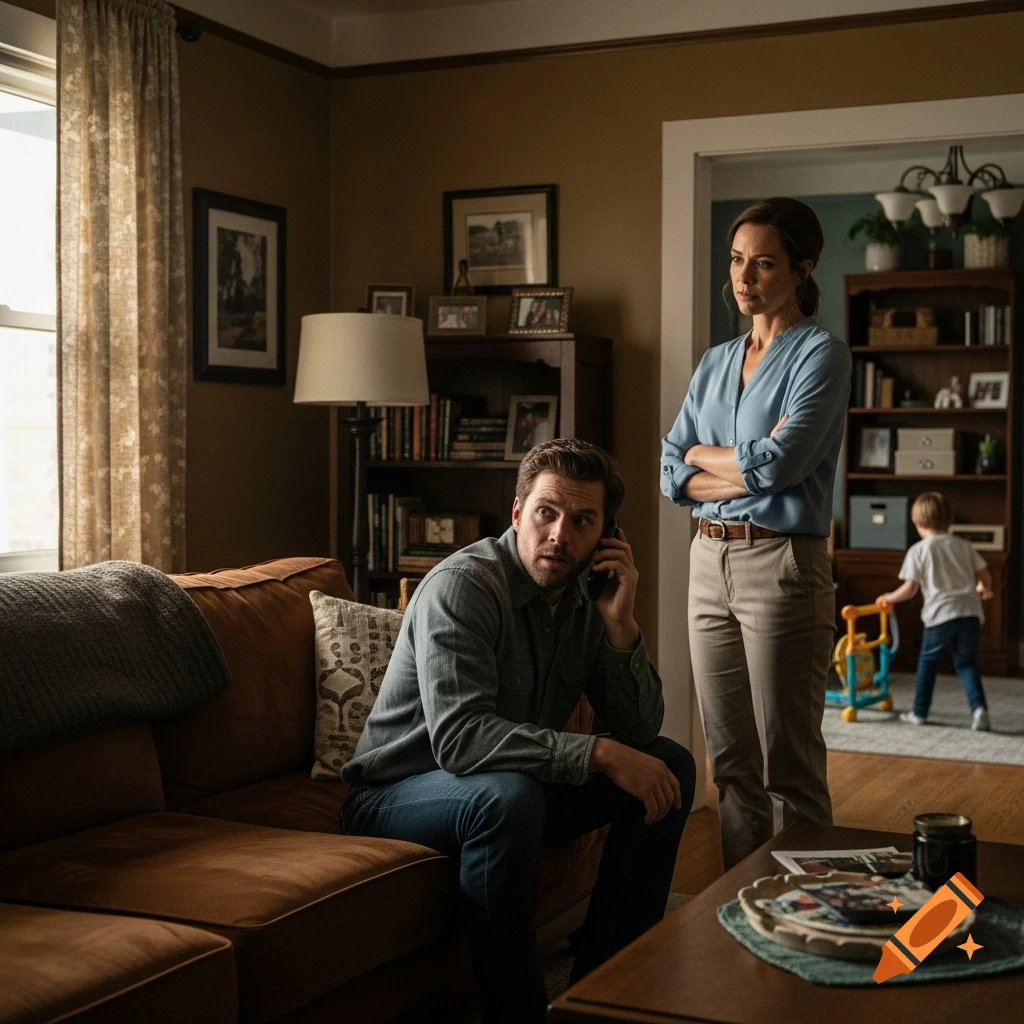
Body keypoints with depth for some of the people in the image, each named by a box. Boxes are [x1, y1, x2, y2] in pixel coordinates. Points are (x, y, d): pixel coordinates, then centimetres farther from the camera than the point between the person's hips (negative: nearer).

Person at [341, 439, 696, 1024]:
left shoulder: (586, 597, -1)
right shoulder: (462, 586, -23)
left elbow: (640, 731, -3)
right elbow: (460, 737, -35)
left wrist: (620, 626, -18)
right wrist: (600, 754, -36)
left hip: (515, 787, 8)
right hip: (399, 795, -7)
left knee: (670, 765, -1)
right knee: (506, 794, -38)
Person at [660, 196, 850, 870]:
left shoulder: (822, 354, -5)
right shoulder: (716, 364, 14)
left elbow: (779, 464, -18)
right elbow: (671, 475, 6)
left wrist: (703, 454, -1)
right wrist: (750, 467, -10)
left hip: (783, 566, -6)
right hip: (710, 562, 7)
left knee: (788, 771, -1)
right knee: (731, 764, 11)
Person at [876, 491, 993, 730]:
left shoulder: (918, 550, 1)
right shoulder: (963, 545, 13)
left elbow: (909, 589, -3)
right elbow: (985, 575, 14)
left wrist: (888, 598, 15)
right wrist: (983, 589, 37)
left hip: (940, 614, -3)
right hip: (970, 612, 3)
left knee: (928, 661, 14)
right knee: (966, 663, 12)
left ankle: (919, 712, 20)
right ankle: (979, 707, -8)